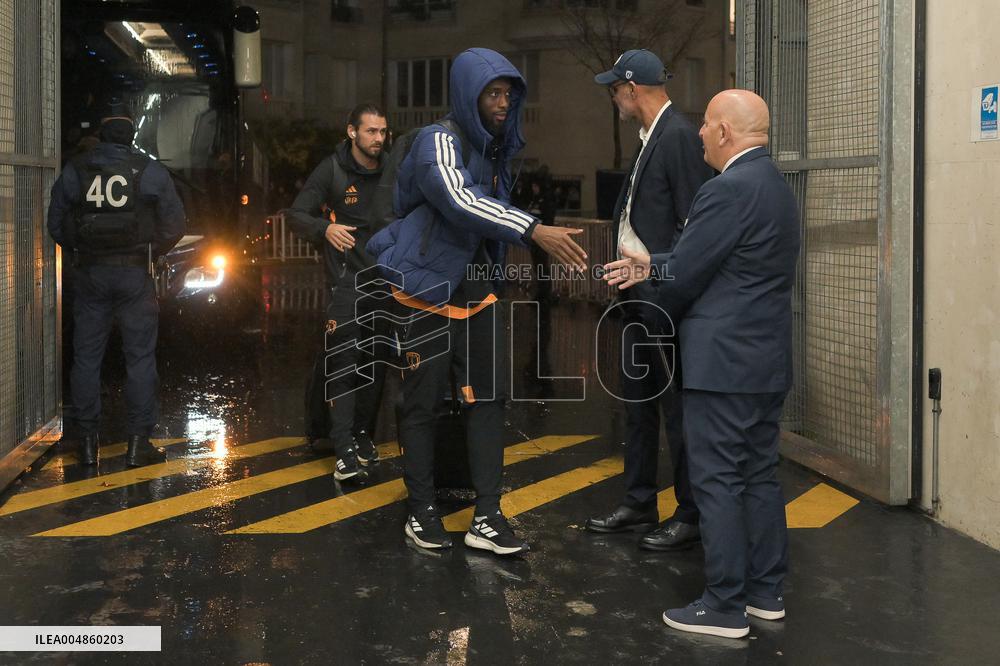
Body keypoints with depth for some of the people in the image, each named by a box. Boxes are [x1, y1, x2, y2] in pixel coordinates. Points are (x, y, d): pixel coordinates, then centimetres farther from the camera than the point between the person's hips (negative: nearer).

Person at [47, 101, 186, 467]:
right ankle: (138, 442, 3)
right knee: (140, 356, 4)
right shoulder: (150, 170, -3)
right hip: (135, 273, -2)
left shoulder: (74, 169, 3)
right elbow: (174, 224, -2)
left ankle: (87, 441, 14)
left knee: (86, 355, 10)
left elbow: (56, 224, 6)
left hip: (89, 272, 2)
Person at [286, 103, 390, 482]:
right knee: (342, 363, -11)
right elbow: (296, 215, -5)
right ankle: (345, 451, -13)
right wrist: (325, 227, -25)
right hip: (346, 279, -4)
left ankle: (363, 435, 24)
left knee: (376, 364, 10)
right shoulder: (333, 170, -4)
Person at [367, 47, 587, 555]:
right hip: (429, 293, -7)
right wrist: (535, 231, -43)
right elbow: (460, 201, -34)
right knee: (421, 404, 2)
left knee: (488, 399, 2)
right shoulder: (438, 143, -15)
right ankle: (421, 512, 15)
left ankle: (487, 518, 6)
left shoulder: (494, 150, 9)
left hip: (477, 293, 7)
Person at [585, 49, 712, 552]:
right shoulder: (649, 138, 15)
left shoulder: (679, 137, -14)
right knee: (637, 402, 16)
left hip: (664, 295, -10)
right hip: (637, 292, 10)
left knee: (675, 405, -1)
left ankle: (691, 516, 11)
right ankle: (639, 505, 28)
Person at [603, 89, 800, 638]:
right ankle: (766, 592, 25)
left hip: (723, 361, -10)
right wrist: (651, 264, 13)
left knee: (718, 483, -2)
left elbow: (687, 274, -15)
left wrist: (657, 310, 4)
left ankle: (725, 607, 6)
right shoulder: (777, 187, 13)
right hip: (767, 360, 10)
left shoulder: (728, 190, -18)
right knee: (760, 476, 15)